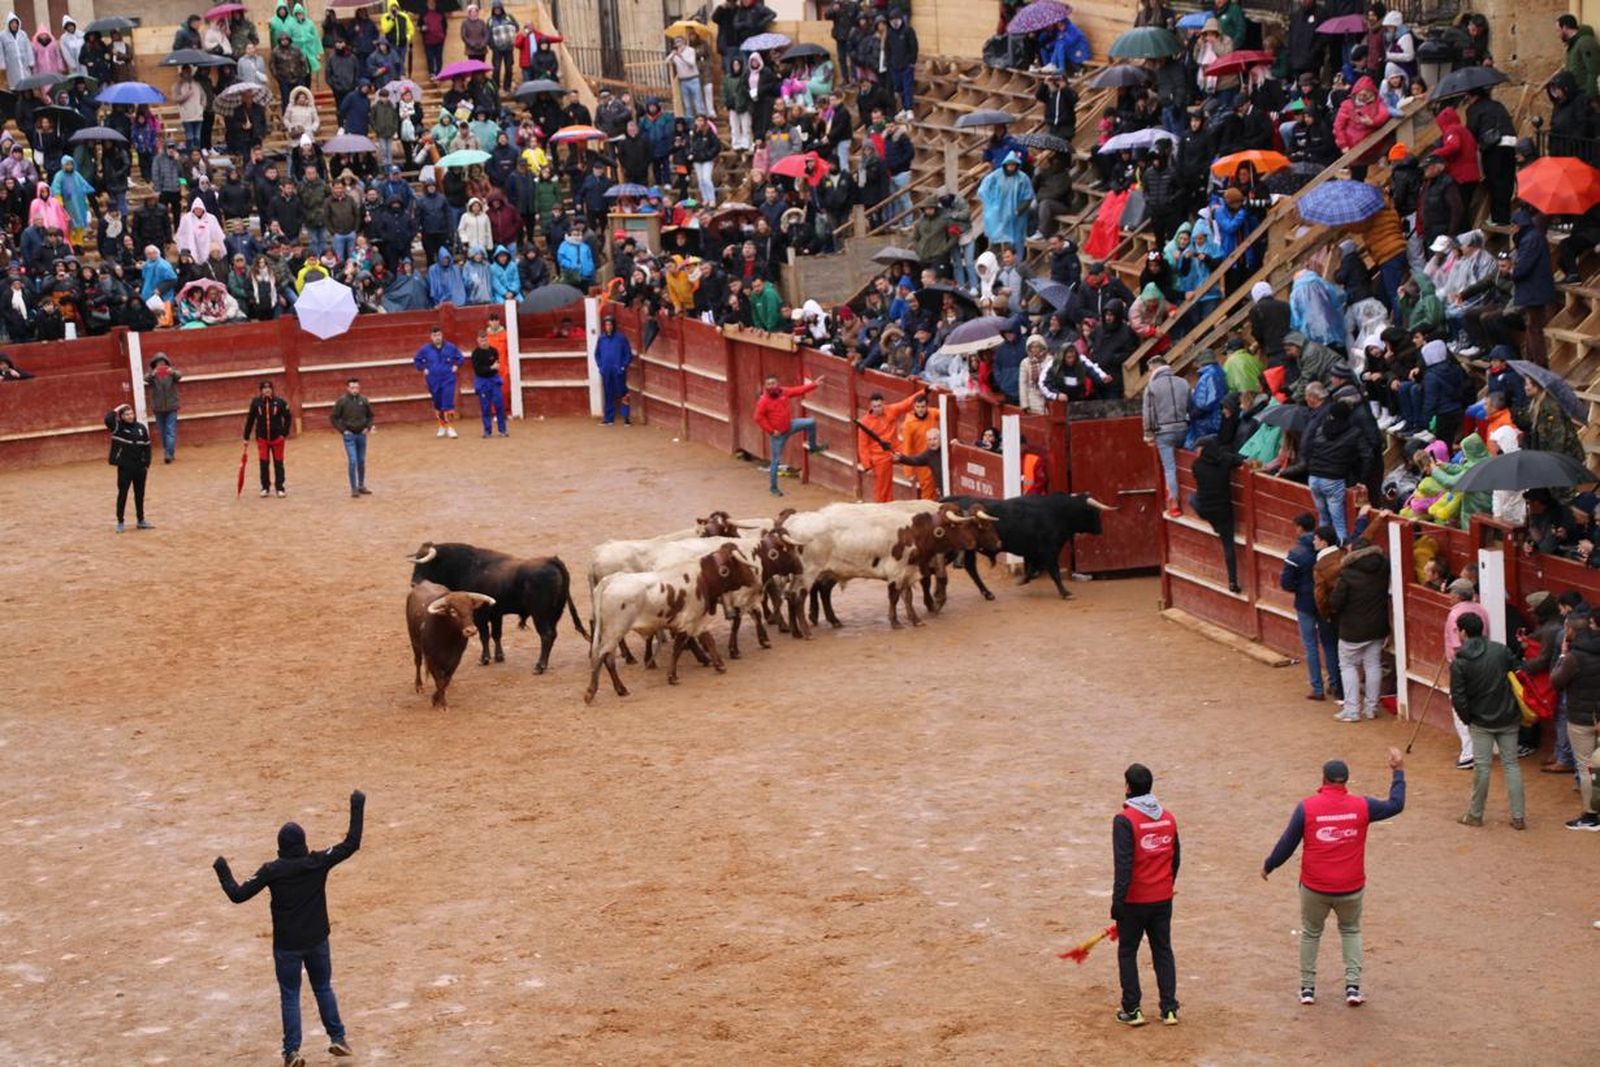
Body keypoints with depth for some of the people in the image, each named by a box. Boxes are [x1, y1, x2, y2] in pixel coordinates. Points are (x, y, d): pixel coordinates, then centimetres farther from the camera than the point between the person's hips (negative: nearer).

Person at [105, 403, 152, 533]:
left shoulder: (141, 427, 2)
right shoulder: (118, 427, -7)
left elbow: (147, 446, 8)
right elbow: (108, 419, -28)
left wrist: (147, 464, 5)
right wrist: (117, 410, -15)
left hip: (140, 467, 3)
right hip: (124, 467, -3)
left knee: (139, 494, 13)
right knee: (122, 494, 3)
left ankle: (141, 520, 25)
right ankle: (120, 522, 11)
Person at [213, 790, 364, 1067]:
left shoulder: (272, 870, -13)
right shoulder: (318, 862, -10)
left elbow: (237, 895, -12)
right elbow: (352, 844, -6)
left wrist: (222, 871, 4)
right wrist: (357, 808, -2)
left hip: (287, 945, -2)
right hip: (317, 941, 2)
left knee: (290, 996, 9)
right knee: (323, 989, 21)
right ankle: (338, 1039, 22)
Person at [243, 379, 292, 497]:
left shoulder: (279, 402, -7)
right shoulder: (256, 403, -3)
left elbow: (287, 418, 0)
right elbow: (250, 420, 3)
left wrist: (284, 433, -6)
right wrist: (246, 437, 4)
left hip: (277, 437, -1)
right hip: (262, 438, 1)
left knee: (278, 463, 5)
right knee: (263, 463, 1)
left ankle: (280, 488, 13)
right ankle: (265, 487, 13)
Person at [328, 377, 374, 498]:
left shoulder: (364, 400, 1)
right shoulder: (342, 401, -8)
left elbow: (370, 415, 16)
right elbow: (333, 418, -2)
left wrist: (368, 427, 2)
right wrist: (343, 430, -8)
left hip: (361, 435, 4)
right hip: (349, 436, -4)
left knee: (362, 461, 10)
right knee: (352, 461, -10)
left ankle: (361, 486, 22)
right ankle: (354, 489, -5)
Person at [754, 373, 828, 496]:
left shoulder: (783, 392, -3)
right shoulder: (763, 401, -19)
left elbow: (799, 390, 2)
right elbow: (759, 418, -19)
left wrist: (814, 384, -4)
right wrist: (771, 431, -19)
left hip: (789, 425, 5)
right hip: (777, 434, -5)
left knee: (811, 422, -2)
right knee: (776, 460, 0)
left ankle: (812, 446, 19)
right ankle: (773, 487, 13)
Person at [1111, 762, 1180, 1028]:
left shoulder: (1125, 820, -16)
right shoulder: (1168, 817, 3)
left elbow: (1123, 865, -19)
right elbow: (1175, 858, 10)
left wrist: (1117, 901, -15)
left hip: (1135, 900, -5)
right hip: (1163, 899, 5)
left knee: (1127, 952, 9)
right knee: (1163, 951, 14)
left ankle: (1132, 1010, 11)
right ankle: (1169, 1009, 14)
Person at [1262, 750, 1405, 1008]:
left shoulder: (1307, 807, -12)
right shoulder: (1361, 806, -8)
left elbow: (1287, 844, -4)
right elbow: (1395, 805, 8)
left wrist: (1268, 866, 12)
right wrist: (1398, 772, 19)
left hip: (1314, 888, -1)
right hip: (1351, 888, 1)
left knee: (1311, 933, 21)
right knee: (1351, 931, 24)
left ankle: (1307, 988, 24)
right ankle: (1353, 986, 13)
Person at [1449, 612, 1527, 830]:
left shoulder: (1459, 663, -12)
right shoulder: (1501, 650, -3)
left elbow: (1458, 699, -14)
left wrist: (1466, 718, 4)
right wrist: (1514, 708, 14)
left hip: (1481, 722, -3)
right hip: (1509, 719, 3)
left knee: (1481, 766, 6)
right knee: (1511, 764, 8)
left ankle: (1475, 815, 18)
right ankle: (1518, 817, 8)